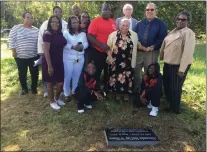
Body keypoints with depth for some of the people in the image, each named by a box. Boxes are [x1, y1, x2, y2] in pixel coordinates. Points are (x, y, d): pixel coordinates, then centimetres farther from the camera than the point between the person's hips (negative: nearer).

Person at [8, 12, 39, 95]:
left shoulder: (36, 30, 4)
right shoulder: (16, 28, -4)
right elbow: (11, 40, -2)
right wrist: (13, 51, -6)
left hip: (34, 56, 2)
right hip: (20, 56, -1)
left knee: (34, 73, 7)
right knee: (22, 74, 9)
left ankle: (34, 88, 27)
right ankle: (24, 89, 27)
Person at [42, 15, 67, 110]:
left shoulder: (60, 33, 7)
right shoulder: (48, 34, -14)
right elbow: (46, 51, -19)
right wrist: (49, 66, -21)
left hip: (59, 61, 6)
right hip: (50, 62, -6)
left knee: (61, 83, 8)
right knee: (50, 83, 9)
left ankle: (57, 98, 34)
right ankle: (52, 102, 26)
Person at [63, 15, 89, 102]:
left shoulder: (83, 33, 11)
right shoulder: (66, 33, -2)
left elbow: (86, 44, 6)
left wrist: (82, 46, -16)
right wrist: (72, 47, -24)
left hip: (80, 58, 4)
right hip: (68, 58, -3)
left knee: (77, 76, 11)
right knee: (68, 76, 0)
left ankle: (75, 92, 27)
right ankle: (66, 94, 15)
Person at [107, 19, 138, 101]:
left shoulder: (134, 35, 4)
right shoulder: (113, 34, -1)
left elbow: (136, 47, 12)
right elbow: (108, 47, -1)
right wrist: (110, 57, -9)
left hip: (128, 62, 1)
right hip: (115, 62, -1)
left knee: (127, 78, 8)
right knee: (116, 78, 9)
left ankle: (126, 94, 27)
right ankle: (117, 93, 27)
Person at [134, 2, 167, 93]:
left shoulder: (161, 24, 2)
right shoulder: (140, 23, 15)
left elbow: (162, 38, -6)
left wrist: (152, 47, -16)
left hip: (152, 53, -3)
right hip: (139, 51, 4)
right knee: (135, 71, 3)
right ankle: (135, 90, 18)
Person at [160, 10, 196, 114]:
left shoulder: (188, 33, -16)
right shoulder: (173, 31, 9)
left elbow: (188, 52, -23)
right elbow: (165, 45, 15)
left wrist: (182, 69, -26)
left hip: (178, 65, -8)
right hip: (168, 63, 8)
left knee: (175, 88, 6)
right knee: (166, 85, 22)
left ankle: (175, 109, 27)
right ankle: (170, 102, 47)